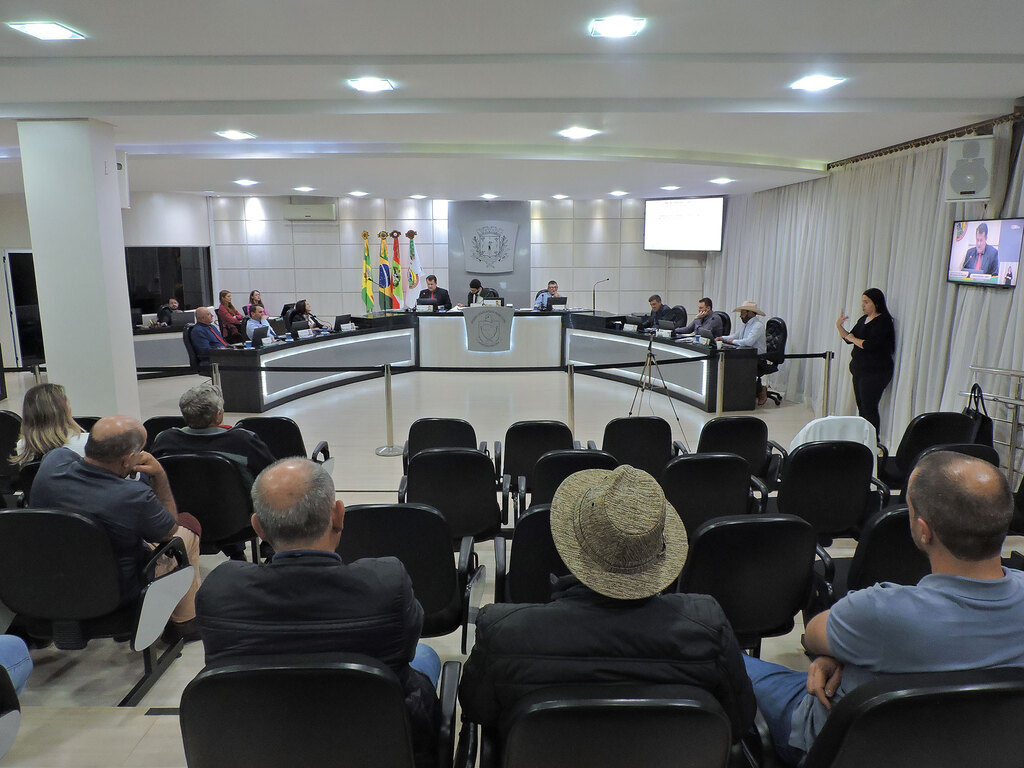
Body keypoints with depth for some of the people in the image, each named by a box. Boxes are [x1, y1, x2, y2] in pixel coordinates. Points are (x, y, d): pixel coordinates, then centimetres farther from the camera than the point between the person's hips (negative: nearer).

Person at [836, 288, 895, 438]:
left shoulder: (883, 322, -13)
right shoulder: (863, 319, 14)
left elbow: (870, 345, -24)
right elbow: (849, 338, 18)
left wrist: (853, 339, -10)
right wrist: (839, 326, 3)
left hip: (874, 373, -9)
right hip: (860, 371, 9)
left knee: (869, 409, -7)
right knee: (861, 407, 13)